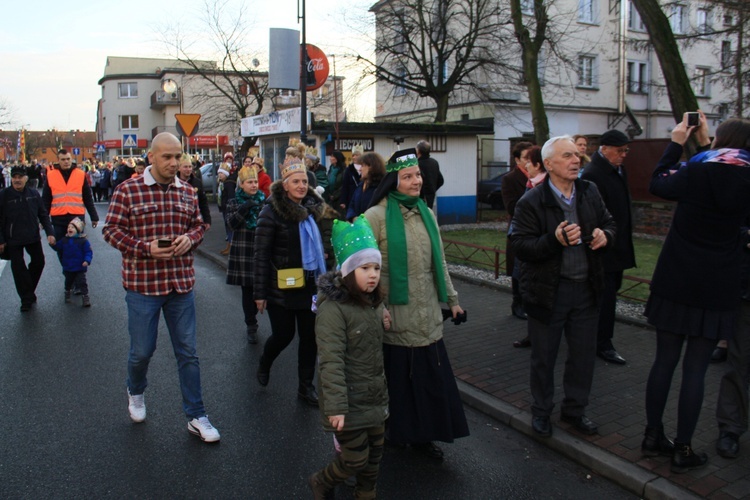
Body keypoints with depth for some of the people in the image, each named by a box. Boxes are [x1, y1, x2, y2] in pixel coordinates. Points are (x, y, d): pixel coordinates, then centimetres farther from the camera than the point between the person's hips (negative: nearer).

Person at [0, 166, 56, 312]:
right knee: (18, 268, 1)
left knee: (38, 262, 12)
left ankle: (29, 292, 33)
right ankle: (27, 299, 11)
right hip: (13, 240, -3)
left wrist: (50, 233, -3)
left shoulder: (34, 194, -3)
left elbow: (43, 215, 4)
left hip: (33, 237, 3)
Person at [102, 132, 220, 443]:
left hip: (181, 283, 3)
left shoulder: (188, 192, 5)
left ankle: (196, 417, 18)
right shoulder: (128, 190, -7)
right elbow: (111, 230, -6)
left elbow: (198, 225, 15)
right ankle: (135, 391, 44)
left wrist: (189, 238, -8)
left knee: (188, 352, 8)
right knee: (142, 350, 10)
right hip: (142, 284, -3)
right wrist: (146, 248, -18)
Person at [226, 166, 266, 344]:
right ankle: (251, 326, 16)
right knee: (248, 290, 4)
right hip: (243, 253, 0)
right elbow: (231, 223, -10)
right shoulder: (234, 202, 6)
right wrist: (244, 209, -21)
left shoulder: (264, 201, 8)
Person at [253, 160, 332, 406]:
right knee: (283, 334, 4)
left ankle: (306, 386, 22)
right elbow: (261, 255, -12)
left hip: (310, 285, 5)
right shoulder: (272, 212, -11)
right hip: (282, 287, -5)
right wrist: (259, 293, -13)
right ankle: (263, 365, 36)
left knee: (310, 336, 7)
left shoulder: (314, 208, 6)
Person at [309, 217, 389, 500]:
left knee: (374, 453, 18)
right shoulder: (332, 308, -22)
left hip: (375, 397, 8)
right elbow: (331, 361, -25)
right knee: (356, 459, 4)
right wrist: (336, 406, -26)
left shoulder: (373, 302, 6)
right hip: (351, 402, -8)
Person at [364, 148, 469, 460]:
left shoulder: (426, 213, 12)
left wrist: (452, 299, 17)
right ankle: (394, 434, 27)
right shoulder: (377, 216, -8)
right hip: (394, 318, -5)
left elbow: (439, 262, 17)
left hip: (428, 317, 5)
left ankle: (422, 435, 26)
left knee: (430, 378, 8)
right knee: (397, 378, 6)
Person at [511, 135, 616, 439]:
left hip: (586, 288, 5)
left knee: (584, 354, 15)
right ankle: (541, 411, 31)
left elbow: (609, 224, 16)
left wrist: (605, 235, -7)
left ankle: (575, 410, 35)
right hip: (547, 291, -5)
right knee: (544, 356, 10)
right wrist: (555, 240, -31)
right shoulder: (531, 202, -12)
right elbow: (520, 246, -17)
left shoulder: (590, 193, 4)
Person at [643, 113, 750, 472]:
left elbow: (657, 183, 11)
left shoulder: (693, 173, -8)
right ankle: (682, 449, 15)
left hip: (674, 283, 0)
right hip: (717, 290, 0)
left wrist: (676, 143, 19)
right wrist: (703, 145, 21)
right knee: (695, 369, 6)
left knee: (664, 361, 11)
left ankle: (653, 436, 24)